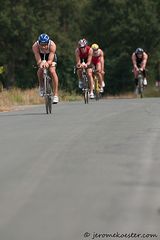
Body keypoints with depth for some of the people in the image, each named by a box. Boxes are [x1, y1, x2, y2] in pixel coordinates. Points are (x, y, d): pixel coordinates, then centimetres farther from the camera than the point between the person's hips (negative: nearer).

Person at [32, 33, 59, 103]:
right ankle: (41, 86, 6)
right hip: (41, 56, 1)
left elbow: (50, 60, -42)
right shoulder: (35, 46, -36)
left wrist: (47, 63, -64)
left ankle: (56, 95, -20)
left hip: (51, 57, -1)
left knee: (52, 71, -22)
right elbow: (38, 60, -39)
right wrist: (40, 63, -61)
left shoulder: (52, 45, -38)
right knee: (40, 71, -25)